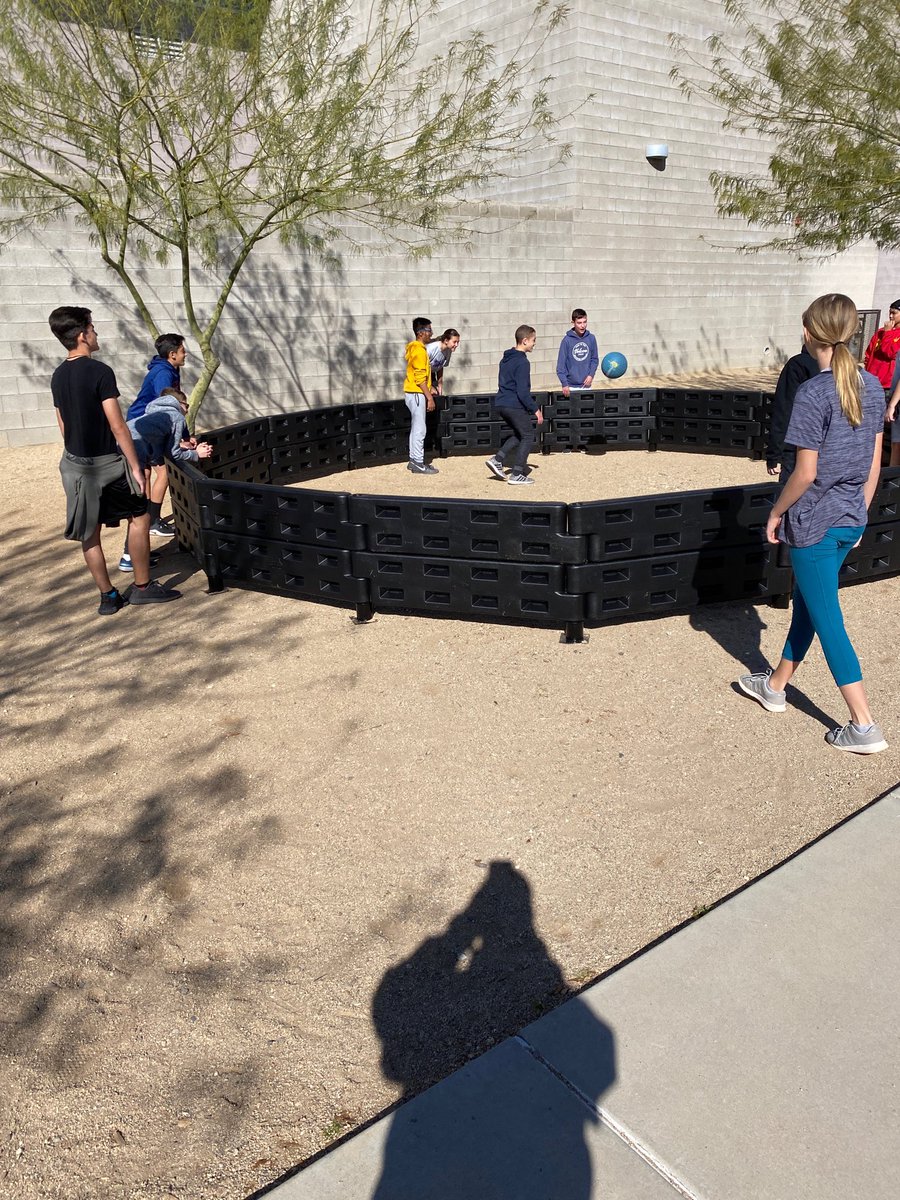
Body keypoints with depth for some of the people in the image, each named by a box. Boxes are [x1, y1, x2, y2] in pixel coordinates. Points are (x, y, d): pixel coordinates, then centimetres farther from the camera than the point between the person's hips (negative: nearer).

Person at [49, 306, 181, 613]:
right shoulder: (100, 372, -16)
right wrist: (135, 467, -12)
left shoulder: (58, 376, 7)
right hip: (106, 462, -7)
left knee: (89, 532, 9)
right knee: (139, 517, 9)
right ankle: (142, 587, 12)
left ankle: (108, 596, 16)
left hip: (74, 464, 7)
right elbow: (118, 427, -18)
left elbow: (64, 426, 13)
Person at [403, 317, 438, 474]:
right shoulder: (419, 351, -16)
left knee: (416, 428, 14)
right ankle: (418, 464, -4)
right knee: (419, 430, -7)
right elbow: (420, 378, -21)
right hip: (417, 394, -10)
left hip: (413, 393, 10)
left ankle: (414, 460, 19)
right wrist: (429, 397, -20)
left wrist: (429, 390, 22)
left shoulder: (417, 348, 15)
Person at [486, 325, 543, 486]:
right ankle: (517, 475, 1)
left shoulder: (506, 358, 13)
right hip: (515, 405, -9)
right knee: (527, 436, 3)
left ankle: (497, 460, 9)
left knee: (518, 434, 22)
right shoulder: (522, 362, -16)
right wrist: (535, 409, -13)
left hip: (501, 403, 9)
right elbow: (523, 391, -20)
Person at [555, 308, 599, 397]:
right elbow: (561, 364, -8)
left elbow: (595, 359, 9)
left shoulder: (591, 338, 1)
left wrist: (591, 375, -5)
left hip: (586, 385, 3)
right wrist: (564, 384, -13)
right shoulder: (567, 340, -9)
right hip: (571, 386, -3)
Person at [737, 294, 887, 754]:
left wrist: (776, 512, -5)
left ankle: (864, 726, 6)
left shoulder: (813, 393, -19)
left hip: (814, 523, -8)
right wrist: (860, 512, 17)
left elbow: (806, 472, -19)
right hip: (851, 521, 8)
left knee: (827, 620, 2)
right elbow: (874, 463, 7)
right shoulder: (872, 386, 3)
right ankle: (775, 685, 39)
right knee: (806, 602, 21)